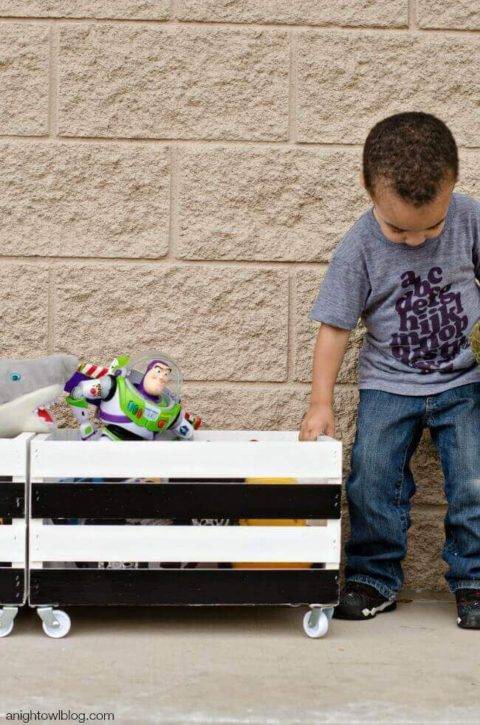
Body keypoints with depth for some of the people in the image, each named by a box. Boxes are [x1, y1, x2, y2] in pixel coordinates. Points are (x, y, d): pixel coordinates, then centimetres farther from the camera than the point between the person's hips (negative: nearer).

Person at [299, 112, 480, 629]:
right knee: (372, 482, -7)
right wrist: (321, 403, -9)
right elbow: (335, 326, -8)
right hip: (388, 384, 0)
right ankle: (373, 580, 11)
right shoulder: (359, 248, -14)